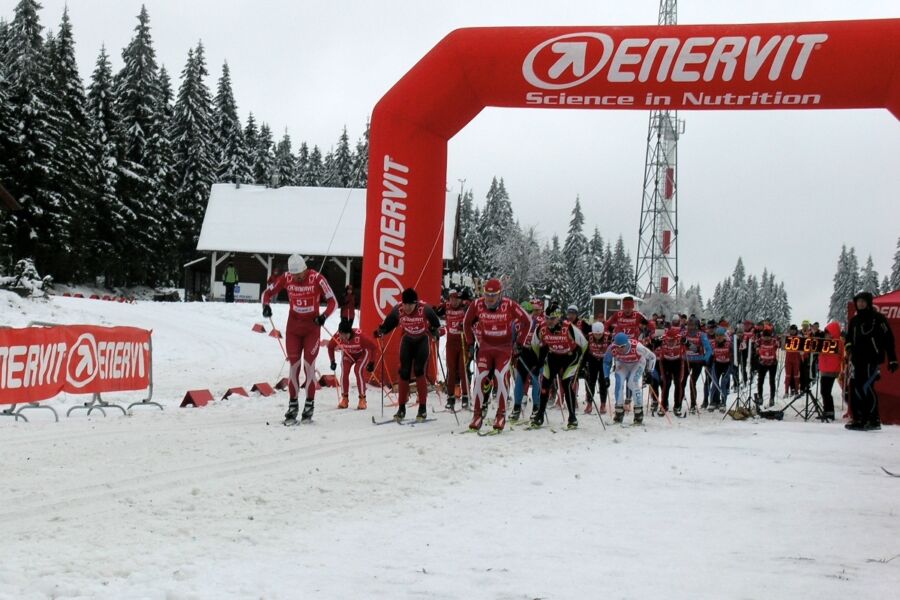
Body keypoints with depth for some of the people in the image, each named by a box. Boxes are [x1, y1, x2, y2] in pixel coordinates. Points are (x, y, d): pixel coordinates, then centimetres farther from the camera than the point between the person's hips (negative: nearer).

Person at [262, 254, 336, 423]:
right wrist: (266, 306, -17)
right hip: (293, 327, 3)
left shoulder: (317, 278, -17)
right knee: (294, 365, 4)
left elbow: (332, 301, -13)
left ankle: (309, 405, 3)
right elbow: (268, 292, 3)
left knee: (309, 365, -5)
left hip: (312, 327, -2)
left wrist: (324, 316, -30)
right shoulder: (286, 278, -9)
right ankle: (292, 405, 10)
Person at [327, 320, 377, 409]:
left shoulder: (359, 336, -41)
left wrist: (372, 363, -21)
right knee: (344, 371, -18)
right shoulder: (337, 338, -31)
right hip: (347, 354, 3)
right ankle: (344, 399, -2)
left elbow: (373, 347, -26)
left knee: (358, 370, -24)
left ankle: (362, 399, -14)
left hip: (362, 353, -3)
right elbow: (330, 346, -6)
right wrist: (332, 361, -2)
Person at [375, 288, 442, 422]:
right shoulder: (398, 310, -20)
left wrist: (435, 332, -29)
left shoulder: (425, 309, -26)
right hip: (407, 341, 2)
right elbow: (388, 324, -5)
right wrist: (381, 331, -22)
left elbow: (435, 324, -12)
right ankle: (401, 408, 6)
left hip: (422, 340, -2)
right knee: (404, 373, -3)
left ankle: (423, 408, -6)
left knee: (419, 371, -14)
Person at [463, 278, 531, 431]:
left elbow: (527, 322, -4)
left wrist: (519, 343, -2)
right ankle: (477, 414, 3)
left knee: (501, 377, -18)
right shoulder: (477, 305, -10)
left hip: (505, 348, -3)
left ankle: (501, 415, -7)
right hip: (485, 346, 3)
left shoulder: (510, 305, -18)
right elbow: (467, 323, 10)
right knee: (480, 377, -9)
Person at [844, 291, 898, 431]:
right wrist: (849, 345, 2)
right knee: (855, 387, 1)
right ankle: (859, 419, 7)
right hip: (857, 359, 7)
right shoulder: (854, 321, 17)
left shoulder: (878, 318, -2)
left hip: (873, 359, -7)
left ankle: (874, 419, -10)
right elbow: (849, 336, 27)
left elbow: (888, 339, -4)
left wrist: (892, 359, -7)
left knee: (867, 386, -15)